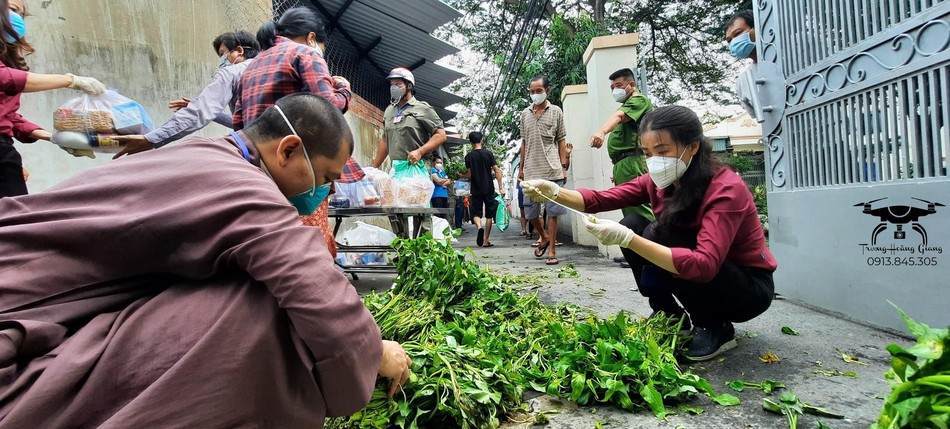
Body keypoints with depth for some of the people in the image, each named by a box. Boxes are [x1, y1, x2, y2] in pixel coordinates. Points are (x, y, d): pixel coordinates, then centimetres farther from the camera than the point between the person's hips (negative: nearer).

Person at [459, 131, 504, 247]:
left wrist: (462, 175, 21)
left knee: (476, 213, 9)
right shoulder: (488, 154, -2)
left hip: (476, 190, 0)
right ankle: (486, 240, 8)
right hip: (489, 189, 0)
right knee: (489, 214, 8)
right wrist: (500, 188, -3)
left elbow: (469, 174, 0)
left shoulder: (468, 156, -1)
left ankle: (479, 227, -23)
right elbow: (497, 171, -7)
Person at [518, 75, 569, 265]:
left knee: (552, 211, -2)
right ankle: (544, 237, 31)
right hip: (531, 171, 3)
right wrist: (521, 168, 14)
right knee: (530, 211, 6)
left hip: (552, 170, -3)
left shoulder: (556, 112, 6)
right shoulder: (525, 114, 13)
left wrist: (564, 167, -2)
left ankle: (551, 251, 5)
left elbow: (561, 141, 5)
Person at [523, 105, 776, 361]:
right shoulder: (660, 181, -8)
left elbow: (703, 265, -39)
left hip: (750, 287, -6)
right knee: (632, 225, -13)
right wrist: (554, 192, -33)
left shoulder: (726, 189, -27)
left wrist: (628, 239, -44)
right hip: (693, 272, 6)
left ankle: (716, 329, -7)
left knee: (657, 234, -27)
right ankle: (670, 316, 5)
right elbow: (601, 199, -16)